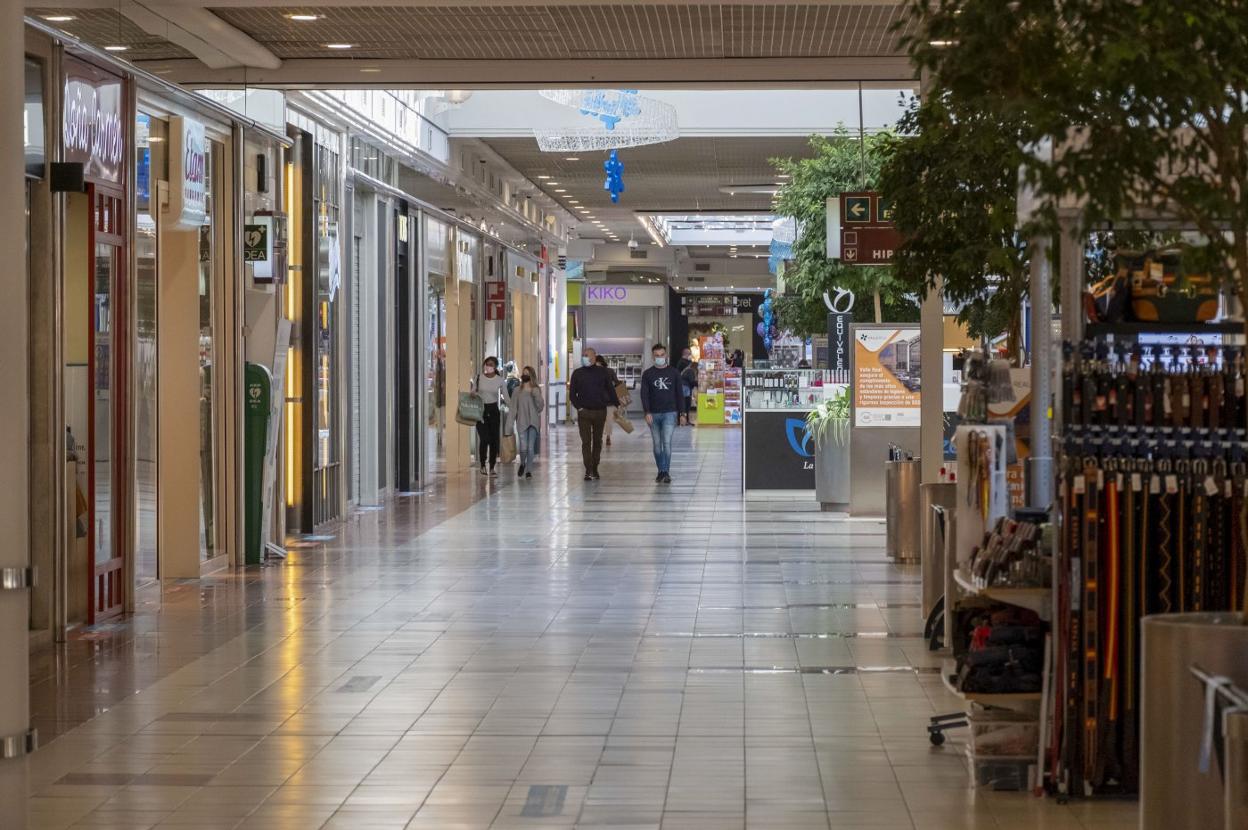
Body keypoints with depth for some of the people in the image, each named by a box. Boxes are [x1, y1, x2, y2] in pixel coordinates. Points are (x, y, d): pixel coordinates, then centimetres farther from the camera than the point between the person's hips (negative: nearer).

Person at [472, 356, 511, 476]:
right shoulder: (479, 378, -1)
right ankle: (482, 465, 2)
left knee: (494, 439, 0)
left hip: (493, 410, 1)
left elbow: (506, 397, 5)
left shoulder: (500, 380, 0)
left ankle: (492, 468, 9)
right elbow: (472, 393, 8)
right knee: (484, 438, -13)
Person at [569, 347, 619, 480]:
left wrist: (617, 405, 3)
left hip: (600, 411, 0)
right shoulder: (577, 374, 5)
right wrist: (579, 407, -4)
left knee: (597, 441, 8)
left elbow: (611, 390, 8)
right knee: (586, 442, -6)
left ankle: (595, 470, 16)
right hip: (584, 412, 0)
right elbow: (572, 394, 7)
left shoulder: (602, 372, 4)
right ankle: (588, 471, -8)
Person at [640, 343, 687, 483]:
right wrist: (647, 412, -11)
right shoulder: (647, 374, 5)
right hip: (653, 414, 2)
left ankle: (666, 472, -12)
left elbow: (679, 393, 8)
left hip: (670, 413, -2)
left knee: (667, 442, -12)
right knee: (657, 444, 6)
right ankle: (661, 471, 15)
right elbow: (644, 394, 1)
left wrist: (683, 412, 3)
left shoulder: (674, 372, 5)